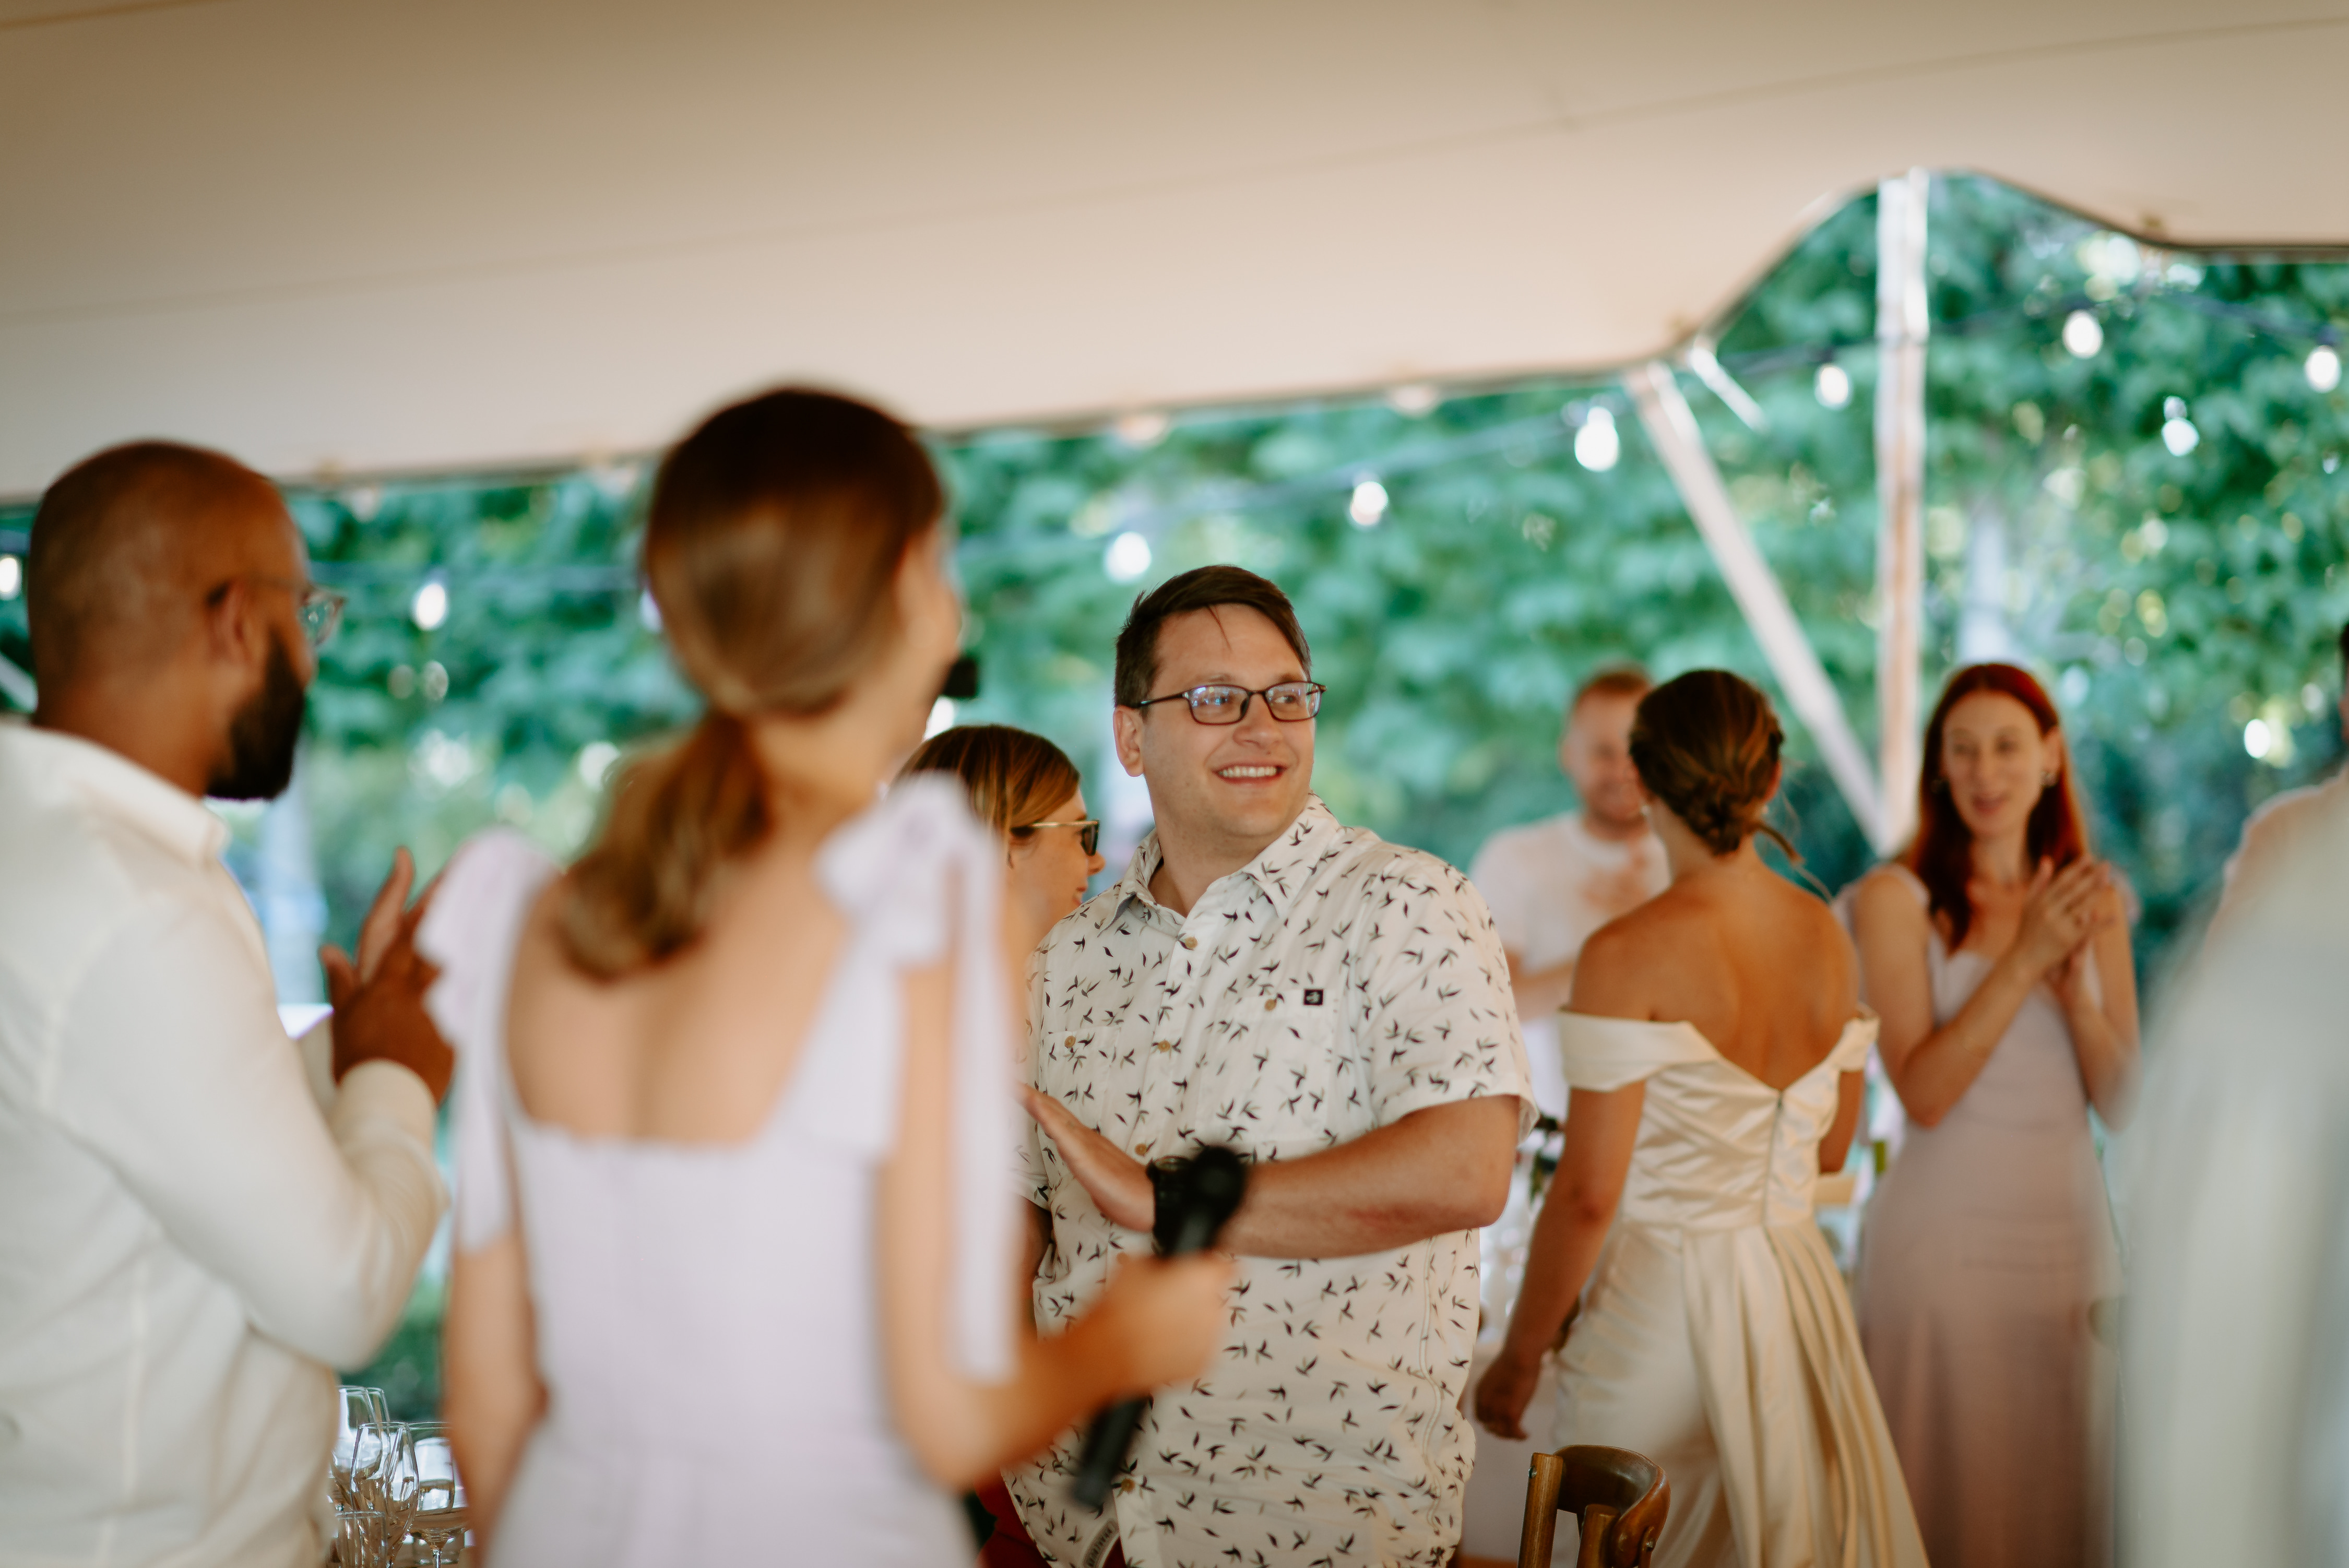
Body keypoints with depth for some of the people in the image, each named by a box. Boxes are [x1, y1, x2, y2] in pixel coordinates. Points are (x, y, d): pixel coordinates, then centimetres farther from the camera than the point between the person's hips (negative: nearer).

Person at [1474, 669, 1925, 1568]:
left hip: (1659, 1306, -6)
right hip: (1796, 1296, 6)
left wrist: (1517, 1360, -5)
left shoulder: (1628, 955, -16)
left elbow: (1588, 1193, -15)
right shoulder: (1828, 939, 3)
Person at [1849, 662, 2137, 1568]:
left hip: (2071, 1225, 4)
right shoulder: (1897, 898, -5)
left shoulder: (2091, 900, 8)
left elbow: (2123, 1102, 4)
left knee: (2062, 1488, 11)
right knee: (1948, 1493, 2)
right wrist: (2022, 958, -19)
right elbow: (1923, 1091, -14)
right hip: (1945, 1230, -4)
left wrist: (2074, 982, -11)